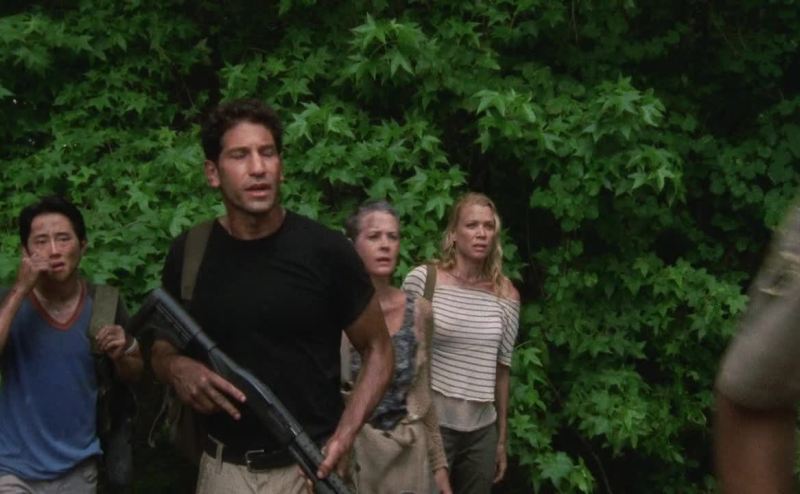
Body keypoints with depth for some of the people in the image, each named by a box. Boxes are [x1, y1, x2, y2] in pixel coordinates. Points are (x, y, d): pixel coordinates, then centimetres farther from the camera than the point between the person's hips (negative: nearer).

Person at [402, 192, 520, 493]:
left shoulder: (506, 295, 4)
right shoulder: (422, 280, -7)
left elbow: (501, 370, 10)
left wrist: (502, 439, 14)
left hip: (482, 430, 4)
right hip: (431, 423, -4)